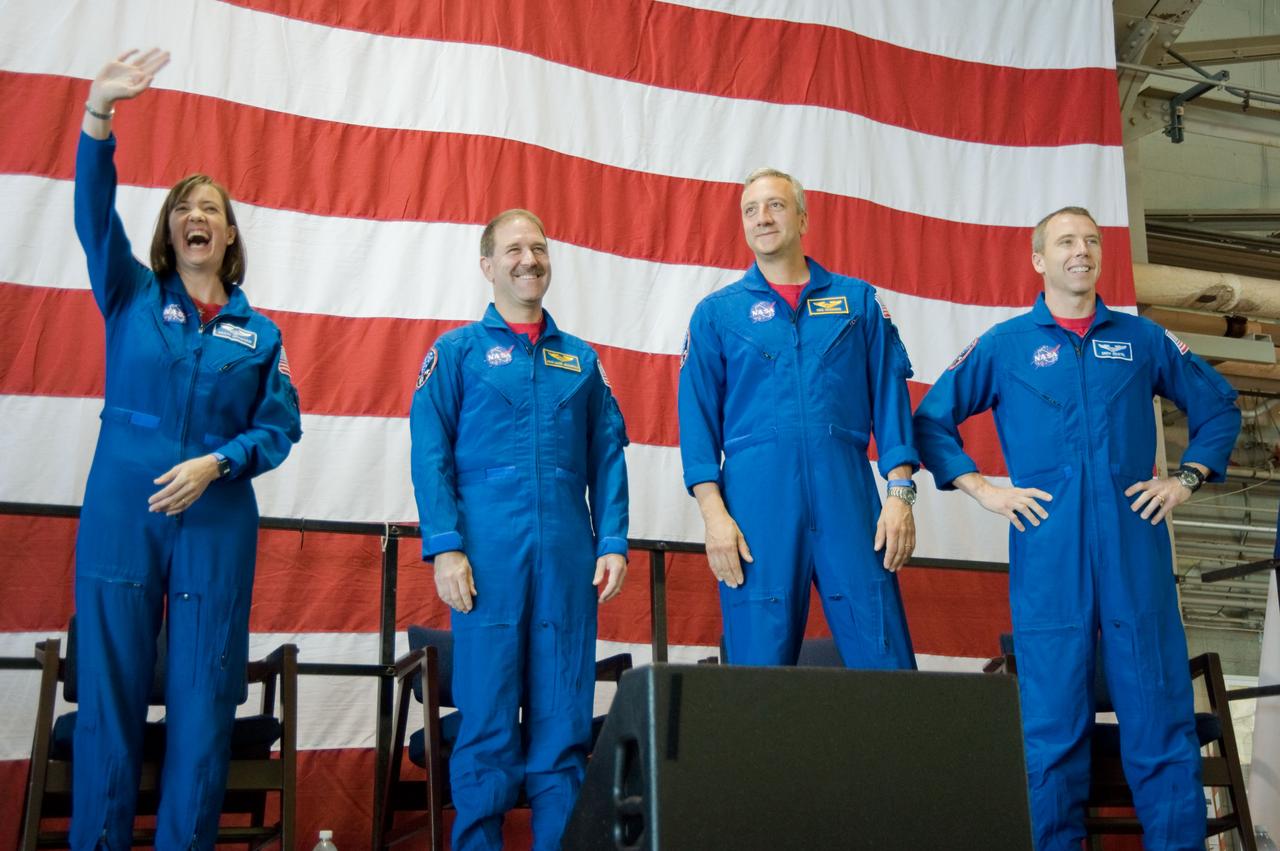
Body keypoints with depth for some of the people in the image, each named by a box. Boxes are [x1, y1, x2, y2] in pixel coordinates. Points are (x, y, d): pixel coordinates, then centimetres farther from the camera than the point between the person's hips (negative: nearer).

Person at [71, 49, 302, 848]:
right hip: (120, 517, -1)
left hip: (216, 526, 1)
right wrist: (99, 114, -22)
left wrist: (217, 462, -14)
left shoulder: (260, 332, 11)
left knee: (202, 702, 1)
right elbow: (95, 212, -7)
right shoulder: (132, 296, 8)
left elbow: (280, 427, 5)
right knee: (109, 692, 0)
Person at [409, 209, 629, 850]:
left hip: (568, 558, 3)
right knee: (486, 720, 0)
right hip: (488, 555, -3)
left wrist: (612, 543, 2)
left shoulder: (581, 359, 17)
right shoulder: (458, 351, 8)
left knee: (563, 718, 4)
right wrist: (444, 548, -10)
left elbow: (607, 458, 13)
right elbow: (431, 455, 0)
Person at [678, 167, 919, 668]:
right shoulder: (717, 312, 12)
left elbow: (889, 397, 9)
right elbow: (698, 417, 6)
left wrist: (900, 494, -1)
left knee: (883, 660, -4)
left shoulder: (857, 301, 14)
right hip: (758, 501, 0)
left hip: (847, 496, 1)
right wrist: (713, 512, -5)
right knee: (759, 665, 1)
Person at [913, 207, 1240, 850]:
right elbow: (930, 421, 9)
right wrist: (982, 490, 1)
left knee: (1158, 712, 1)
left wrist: (1186, 479, 9)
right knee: (1053, 724, 3)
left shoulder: (1142, 339, 12)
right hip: (1049, 556, -1)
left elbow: (1217, 406, 21)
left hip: (1134, 550, 1)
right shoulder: (1004, 345, 7)